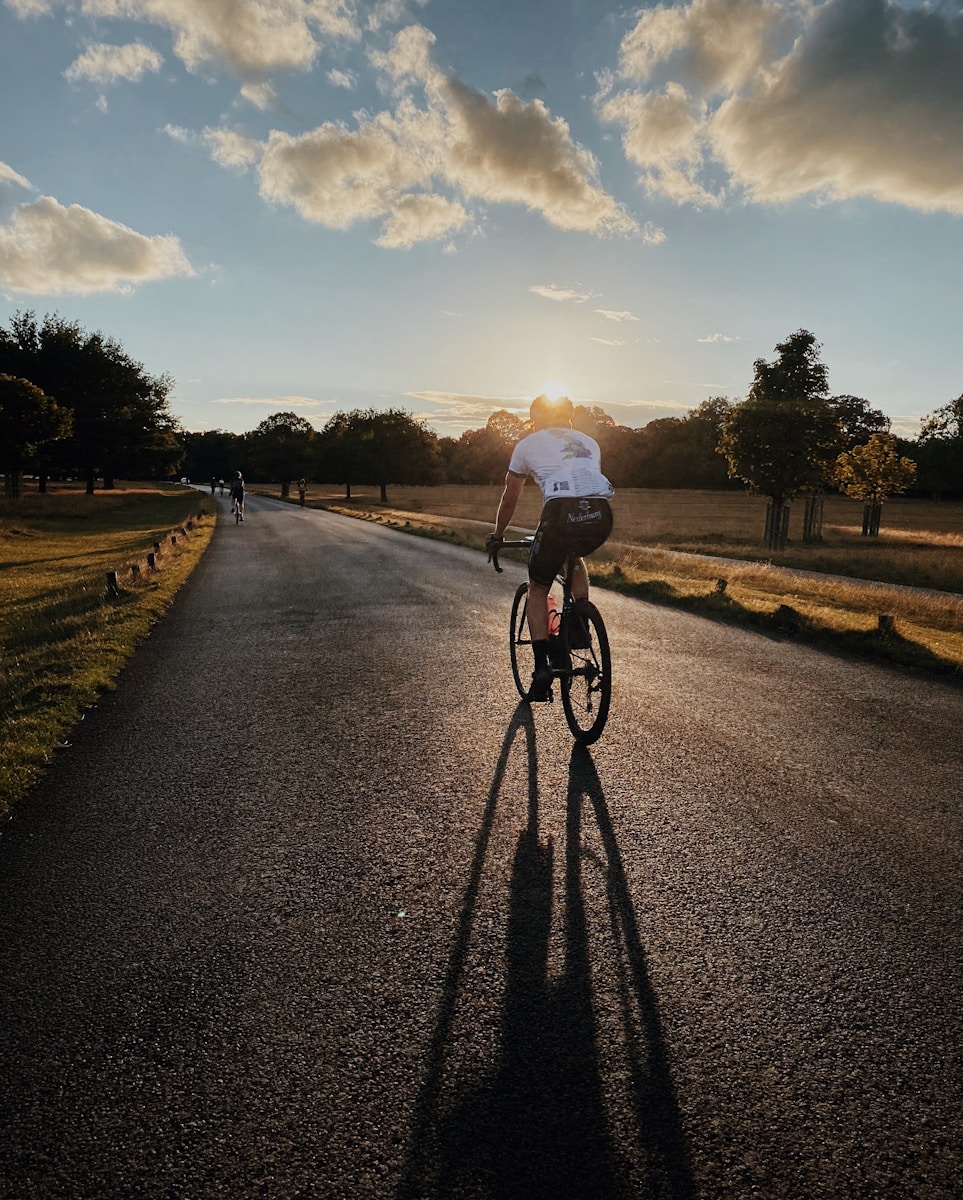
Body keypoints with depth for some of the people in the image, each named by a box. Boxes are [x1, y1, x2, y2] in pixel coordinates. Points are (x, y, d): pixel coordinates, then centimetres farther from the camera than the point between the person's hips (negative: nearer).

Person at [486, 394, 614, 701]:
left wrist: (497, 535, 46)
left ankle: (542, 667, 7)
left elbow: (509, 499, 30)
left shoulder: (528, 443, 24)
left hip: (562, 512, -4)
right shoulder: (589, 442, 33)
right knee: (575, 556, 38)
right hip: (601, 514, 4)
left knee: (537, 589, 15)